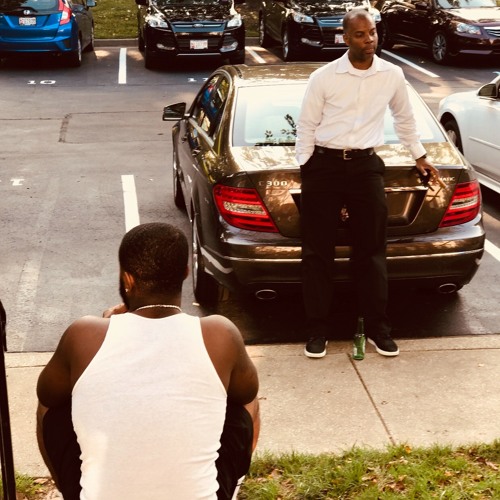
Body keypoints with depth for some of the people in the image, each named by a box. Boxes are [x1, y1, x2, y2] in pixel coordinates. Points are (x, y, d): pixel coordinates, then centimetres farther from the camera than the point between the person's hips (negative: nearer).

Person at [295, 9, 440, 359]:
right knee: (318, 252, 2)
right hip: (323, 165, -1)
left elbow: (405, 119, 20)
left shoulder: (393, 75, 3)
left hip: (366, 165, 2)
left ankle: (378, 329, 16)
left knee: (372, 251, 4)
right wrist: (305, 169, -3)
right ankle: (318, 330, 12)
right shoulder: (323, 77, -4)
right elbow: (307, 126, 2)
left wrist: (420, 156, 27)